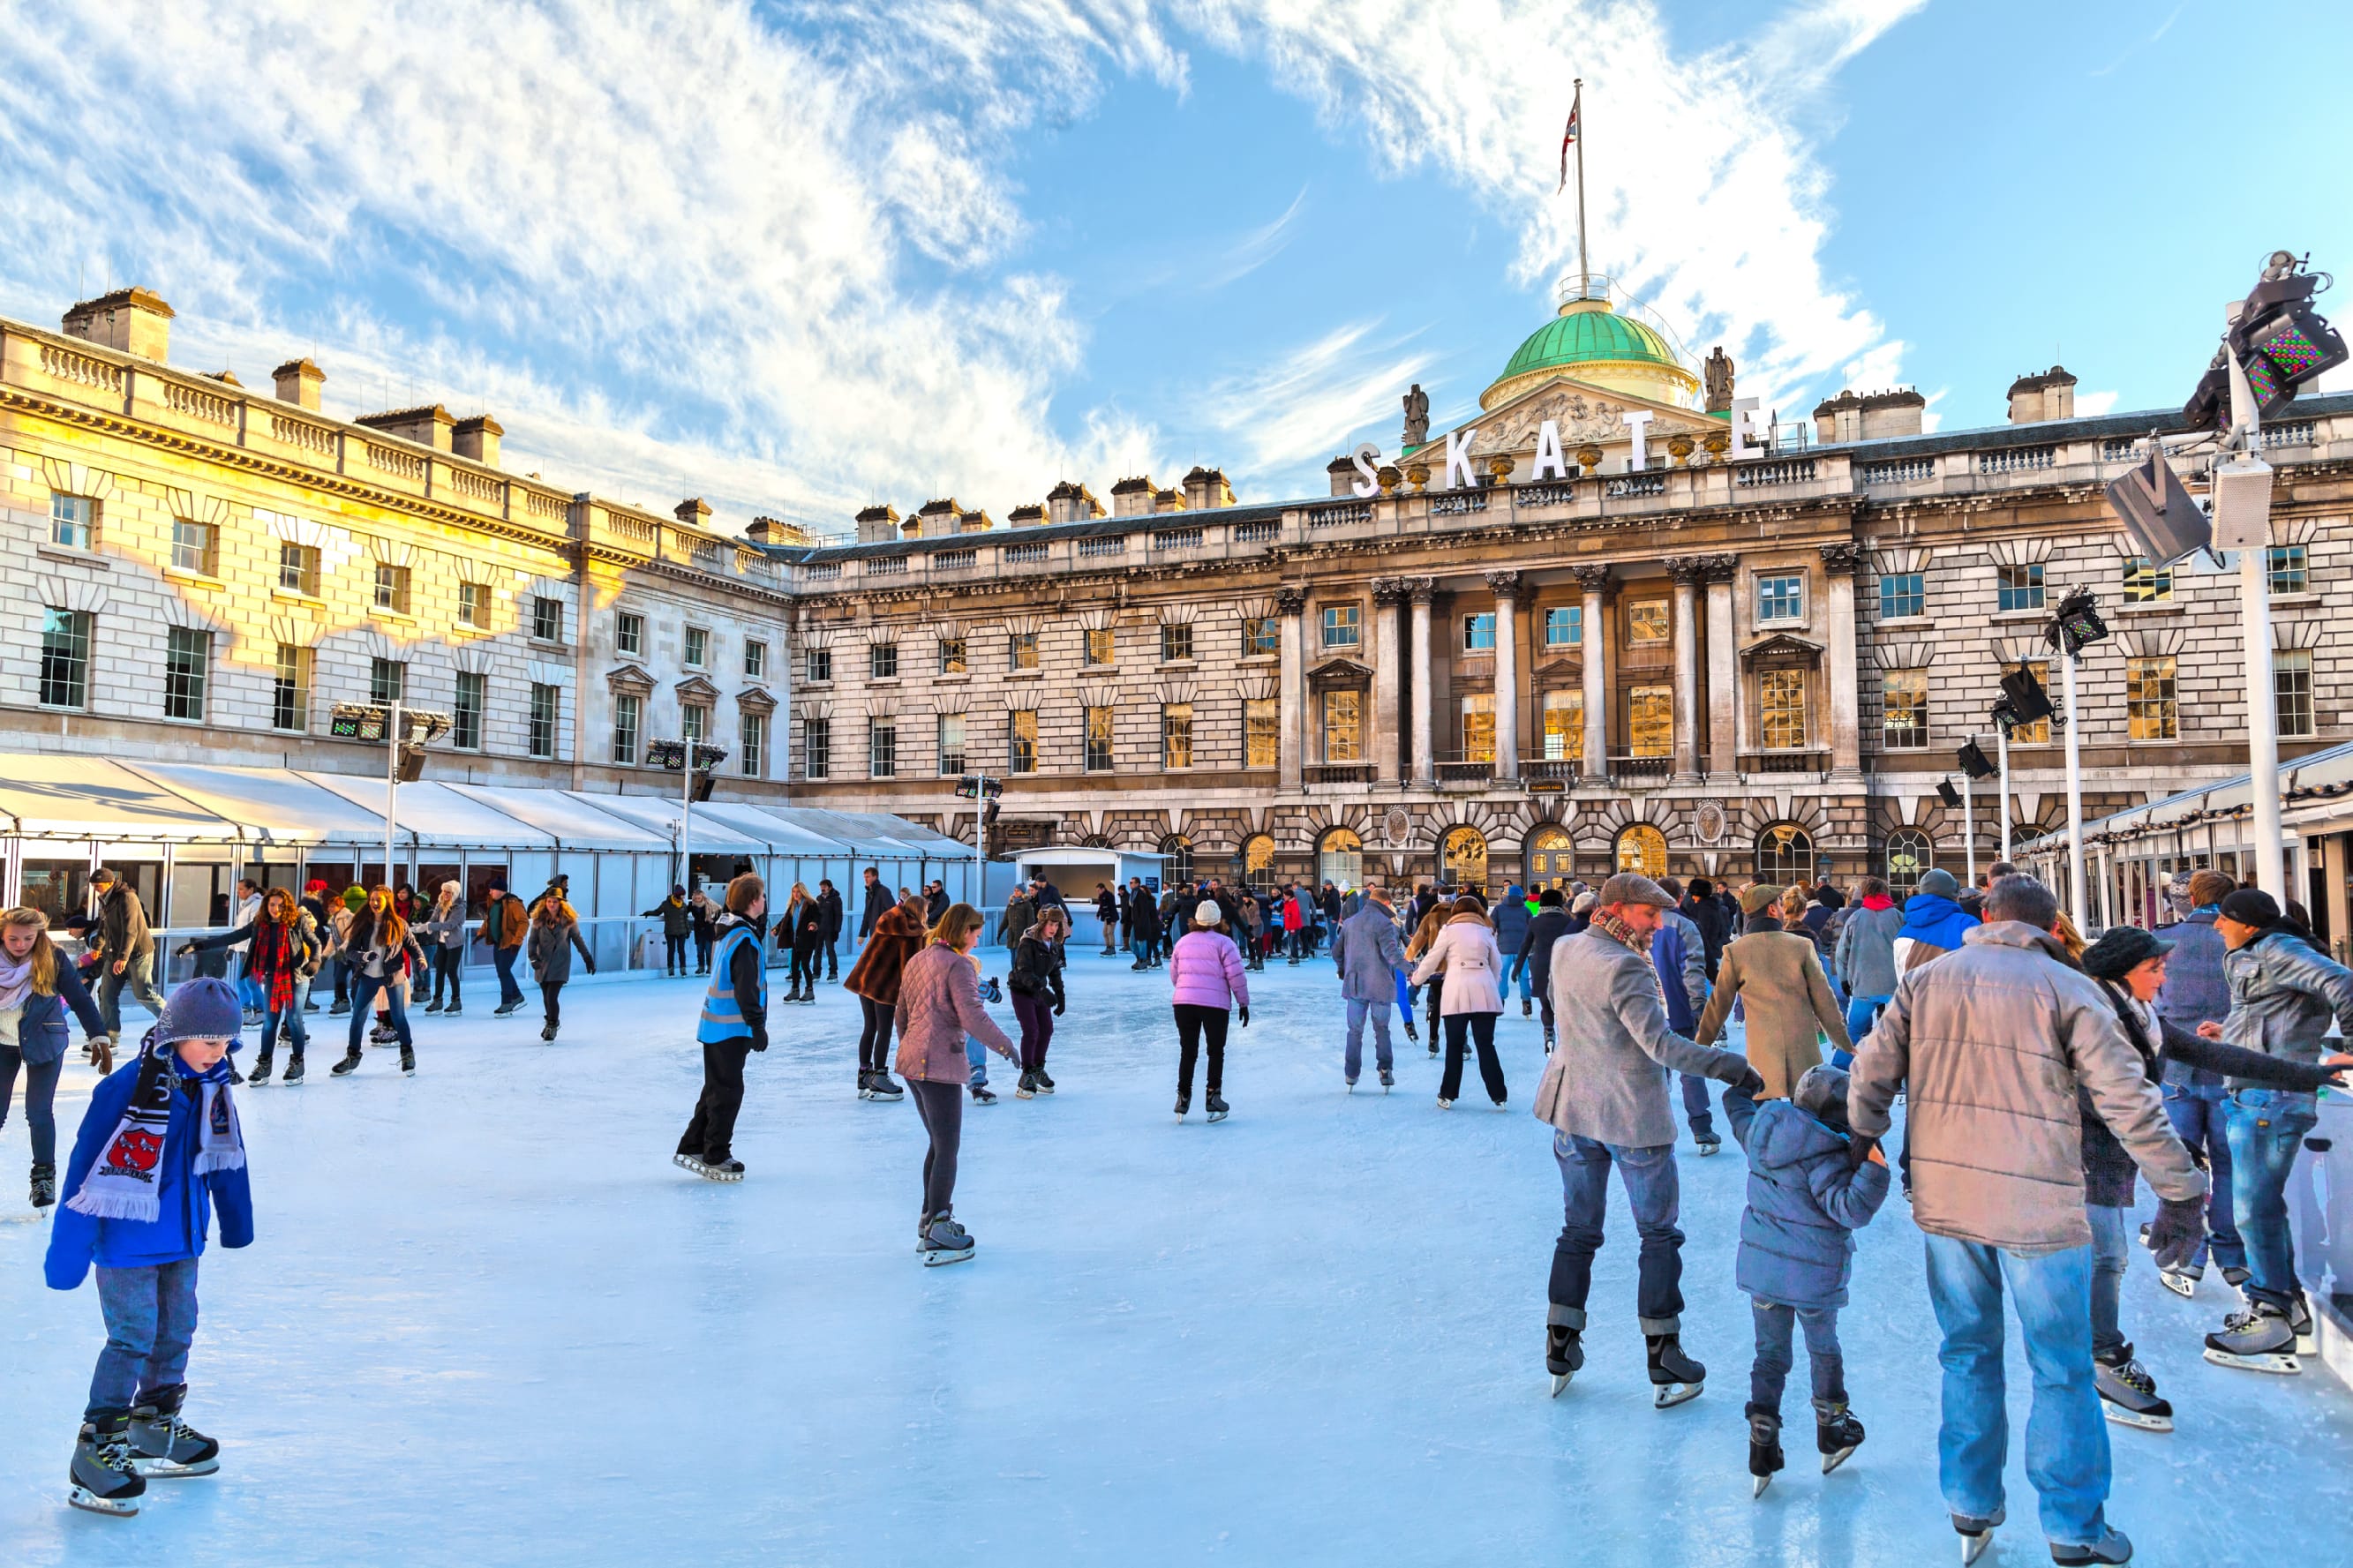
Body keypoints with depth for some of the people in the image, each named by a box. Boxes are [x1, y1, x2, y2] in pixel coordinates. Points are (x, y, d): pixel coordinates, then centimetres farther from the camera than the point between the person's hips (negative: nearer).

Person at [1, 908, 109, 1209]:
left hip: (44, 1044, -2)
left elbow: (79, 998, -11)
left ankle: (44, 1174, 11)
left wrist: (98, 1037, -14)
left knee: (39, 1112, -4)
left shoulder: (52, 959, -15)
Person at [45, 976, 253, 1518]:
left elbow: (225, 1159, 12)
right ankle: (95, 1447, 8)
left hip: (181, 1238, 7)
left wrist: (236, 1224, 20)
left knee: (177, 1332, 16)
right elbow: (88, 1168, -19)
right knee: (133, 1337, -5)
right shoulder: (128, 1086, -21)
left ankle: (156, 1424, 33)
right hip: (126, 1241, -7)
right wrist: (69, 1249, -17)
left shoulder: (212, 1087, 0)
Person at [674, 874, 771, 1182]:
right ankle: (715, 1159, 8)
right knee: (728, 1092, 0)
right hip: (732, 1028, -9)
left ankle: (691, 1148, 23)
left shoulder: (727, 931, 9)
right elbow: (746, 990, -22)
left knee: (715, 1088, 18)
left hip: (715, 1023, 9)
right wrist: (758, 1027, -18)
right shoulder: (744, 939, -19)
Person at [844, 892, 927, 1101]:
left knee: (870, 1028, 15)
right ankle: (879, 1079, 3)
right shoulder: (911, 931, -9)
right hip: (885, 984, -8)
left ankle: (864, 1076, 20)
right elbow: (909, 963, -11)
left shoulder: (887, 921, 15)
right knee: (884, 1031, 0)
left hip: (864, 978, 8)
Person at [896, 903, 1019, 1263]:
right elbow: (972, 1016, -21)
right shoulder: (958, 964, -13)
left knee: (939, 1145, 20)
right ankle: (938, 1237, -2)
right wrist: (1005, 1045, -10)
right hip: (940, 1065, -9)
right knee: (948, 1149, -3)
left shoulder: (917, 960, 14)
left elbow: (900, 1013, 21)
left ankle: (930, 1221, 28)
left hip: (912, 1063, 9)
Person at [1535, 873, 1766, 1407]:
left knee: (1578, 1229, 16)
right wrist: (1733, 1067, -28)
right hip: (1633, 1114, -7)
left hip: (1574, 1108, 7)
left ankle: (1561, 1350, 20)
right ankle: (1664, 1364, 14)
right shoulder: (1625, 967, -22)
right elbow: (1660, 1044, -28)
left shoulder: (1564, 950, 1)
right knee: (1658, 1236, 8)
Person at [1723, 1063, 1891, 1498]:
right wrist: (1873, 1168, -35)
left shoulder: (1760, 1131, -2)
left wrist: (1739, 1089, 38)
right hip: (1812, 1273, -5)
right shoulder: (1824, 1155, -23)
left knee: (1770, 1353, 13)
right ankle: (1832, 1431, 36)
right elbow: (1849, 1209, -28)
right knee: (1824, 1350, 19)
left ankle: (1762, 1443, 9)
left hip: (1761, 1266, 5)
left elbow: (1738, 1109, 19)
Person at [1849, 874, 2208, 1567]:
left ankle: (1971, 1509, 27)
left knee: (1969, 1354, 18)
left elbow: (1871, 1073, 3)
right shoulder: (2068, 988, -6)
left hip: (1945, 1199, 4)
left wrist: (1863, 1145, 17)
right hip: (2039, 1209, -3)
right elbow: (2128, 1100, -8)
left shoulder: (1925, 980, 4)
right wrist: (2181, 1191, -1)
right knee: (2062, 1371, 10)